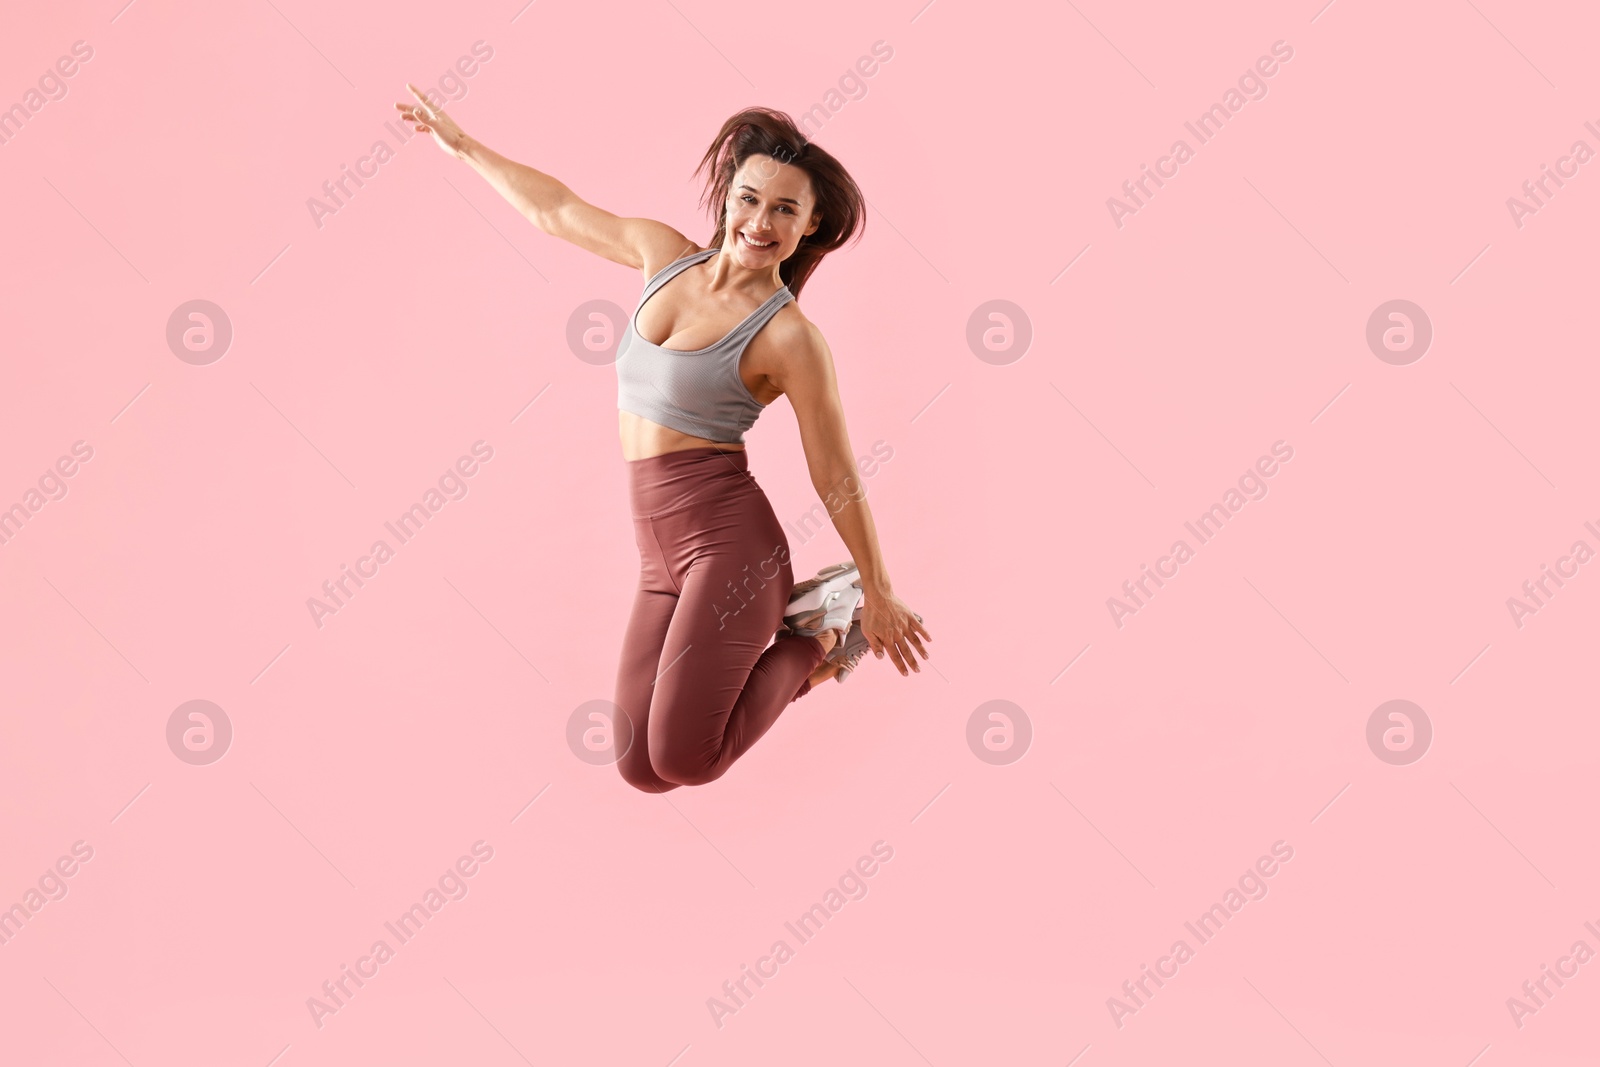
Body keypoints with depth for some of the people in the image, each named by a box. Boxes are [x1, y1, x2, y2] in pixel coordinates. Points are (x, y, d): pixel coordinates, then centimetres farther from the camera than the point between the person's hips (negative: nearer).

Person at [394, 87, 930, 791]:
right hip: (659, 556, 6)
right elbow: (556, 211, 20)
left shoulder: (789, 338, -10)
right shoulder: (665, 255, 6)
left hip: (728, 540, -6)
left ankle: (810, 643, 9)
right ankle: (763, 626, 21)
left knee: (682, 759, -15)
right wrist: (461, 144, 29)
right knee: (640, 769, 1)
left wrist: (877, 598, 3)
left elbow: (837, 480, -4)